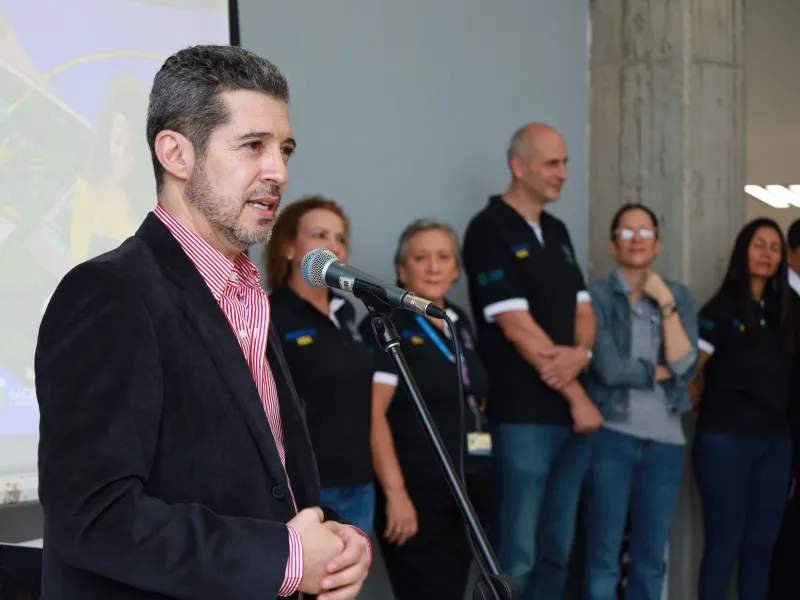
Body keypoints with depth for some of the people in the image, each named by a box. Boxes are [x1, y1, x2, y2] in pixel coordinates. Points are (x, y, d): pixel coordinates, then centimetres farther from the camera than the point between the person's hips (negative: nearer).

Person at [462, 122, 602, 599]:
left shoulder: (557, 232, 16)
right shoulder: (490, 231, -9)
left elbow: (583, 309, 13)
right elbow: (517, 326, -15)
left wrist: (580, 353, -11)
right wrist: (577, 397, -12)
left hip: (571, 413, 8)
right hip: (525, 415, -8)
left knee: (558, 549, 11)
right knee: (516, 554, -6)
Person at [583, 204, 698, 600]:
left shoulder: (679, 296, 9)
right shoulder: (597, 295, -2)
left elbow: (685, 365, -5)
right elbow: (609, 368, -14)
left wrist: (666, 303, -7)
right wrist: (663, 371, -2)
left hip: (665, 439, 4)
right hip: (611, 435, -4)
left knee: (651, 560, 9)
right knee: (604, 557, -2)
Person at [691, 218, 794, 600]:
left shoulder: (780, 312, 12)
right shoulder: (722, 309, -4)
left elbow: (784, 380, 13)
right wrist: (710, 410, 0)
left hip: (775, 443, 5)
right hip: (726, 441, -5)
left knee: (761, 545, 9)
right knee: (724, 545, -2)